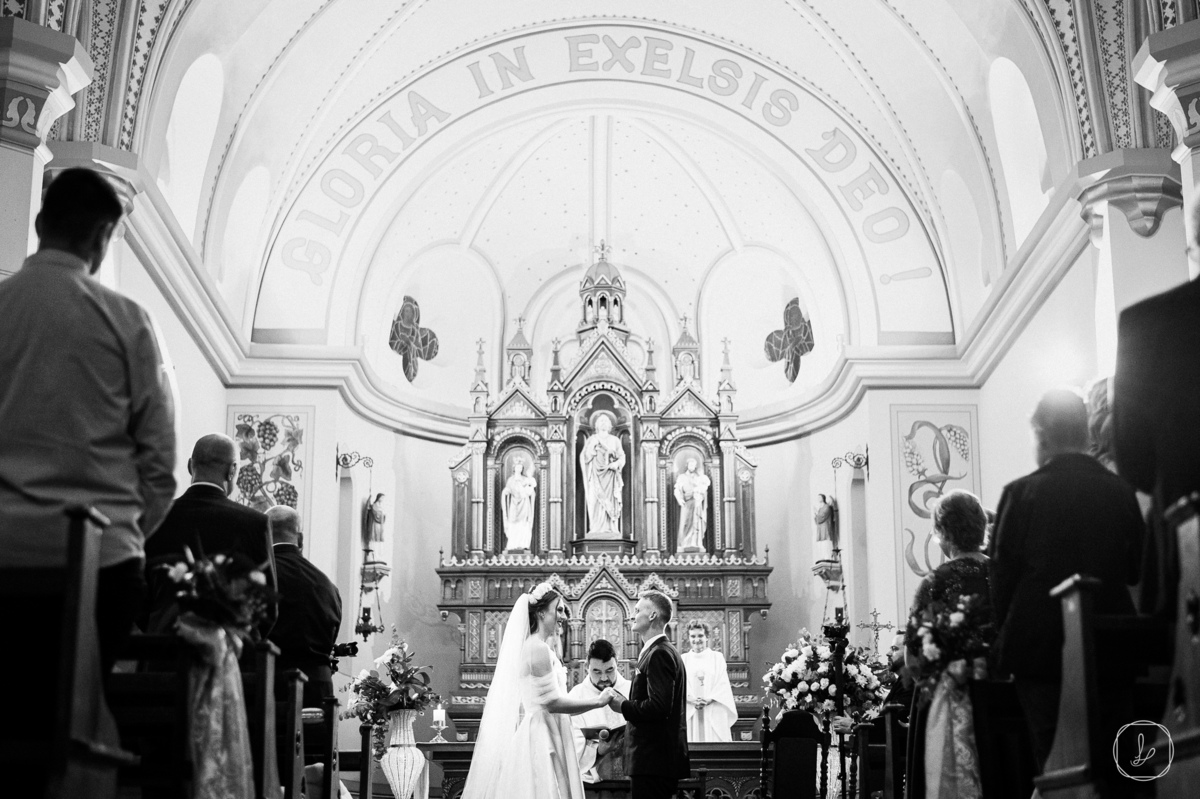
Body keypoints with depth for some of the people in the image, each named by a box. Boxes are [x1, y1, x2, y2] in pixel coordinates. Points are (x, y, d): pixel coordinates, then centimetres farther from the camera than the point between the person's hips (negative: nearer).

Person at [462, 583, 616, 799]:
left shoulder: (532, 646, 15)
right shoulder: (539, 648, -14)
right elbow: (552, 702, -17)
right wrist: (598, 701, -10)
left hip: (535, 735, 9)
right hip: (540, 739, -9)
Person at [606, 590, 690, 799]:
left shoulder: (659, 654, -14)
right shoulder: (664, 651, 17)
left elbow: (658, 707, -23)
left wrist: (623, 706, -10)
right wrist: (628, 703, 8)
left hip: (653, 759, -10)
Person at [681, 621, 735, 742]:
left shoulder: (717, 657, 8)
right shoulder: (683, 659, 10)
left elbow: (723, 684, 1)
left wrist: (709, 700, -13)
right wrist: (692, 700, -15)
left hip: (714, 714, 0)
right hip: (690, 713, 1)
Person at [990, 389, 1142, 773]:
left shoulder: (1021, 493, -8)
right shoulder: (1122, 492, -1)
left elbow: (1003, 573, -5)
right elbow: (1137, 570, 5)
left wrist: (1007, 633, 7)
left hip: (1041, 645, -3)